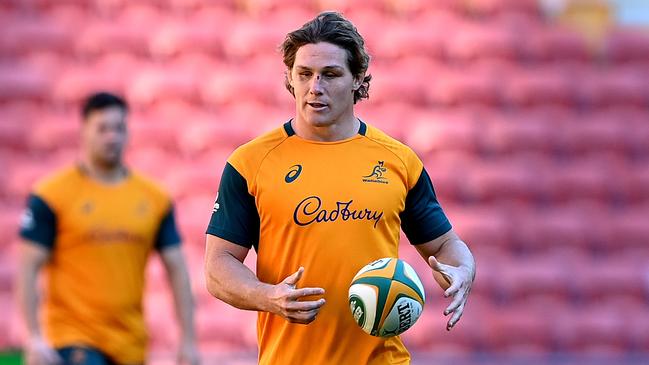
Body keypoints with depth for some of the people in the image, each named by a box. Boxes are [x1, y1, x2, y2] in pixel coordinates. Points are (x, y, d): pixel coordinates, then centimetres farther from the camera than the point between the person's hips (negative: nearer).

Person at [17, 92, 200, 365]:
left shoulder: (154, 197, 8)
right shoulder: (52, 194, -4)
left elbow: (176, 269, 10)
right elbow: (28, 268, -7)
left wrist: (188, 341, 3)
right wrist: (35, 338, -16)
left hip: (132, 343, 5)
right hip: (74, 340, -5)